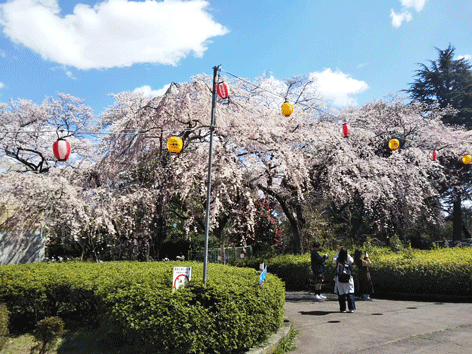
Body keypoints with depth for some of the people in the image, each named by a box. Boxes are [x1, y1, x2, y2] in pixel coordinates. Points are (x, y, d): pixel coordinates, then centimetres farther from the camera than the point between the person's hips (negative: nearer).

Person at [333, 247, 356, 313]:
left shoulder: (337, 261, -9)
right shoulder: (349, 260, -10)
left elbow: (334, 258, 15)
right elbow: (352, 260, 15)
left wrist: (339, 252, 10)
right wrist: (347, 254, 11)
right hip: (348, 278, 0)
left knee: (341, 294, 7)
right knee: (350, 293, 7)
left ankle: (342, 309, 11)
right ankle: (352, 308, 5)